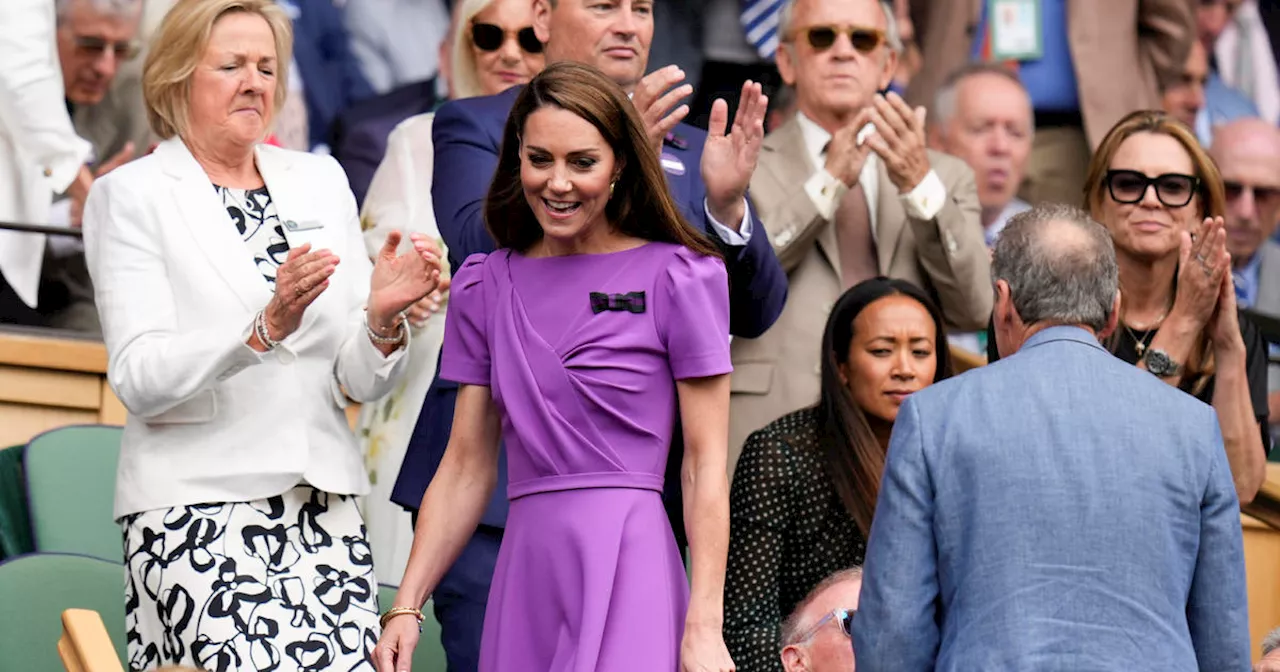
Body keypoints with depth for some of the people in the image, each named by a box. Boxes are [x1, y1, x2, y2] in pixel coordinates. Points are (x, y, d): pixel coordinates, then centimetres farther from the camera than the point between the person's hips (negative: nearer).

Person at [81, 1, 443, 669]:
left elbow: (360, 381, 12)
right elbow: (139, 379, -10)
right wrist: (265, 328, -23)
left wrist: (382, 317, -9)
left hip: (325, 509, 5)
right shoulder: (130, 195, 2)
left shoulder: (321, 182, 16)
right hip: (196, 508, -4)